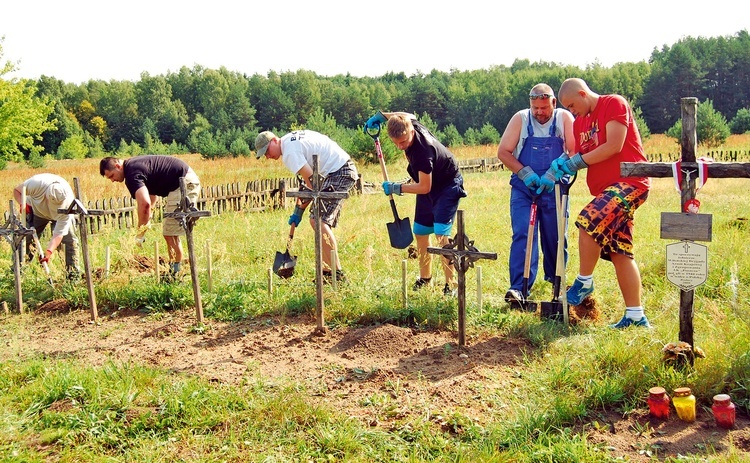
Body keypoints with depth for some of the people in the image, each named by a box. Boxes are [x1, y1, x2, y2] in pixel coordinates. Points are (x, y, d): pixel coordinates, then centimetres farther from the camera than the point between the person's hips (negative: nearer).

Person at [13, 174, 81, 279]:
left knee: (70, 239, -18)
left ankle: (73, 270, -7)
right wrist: (24, 204, -36)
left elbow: (59, 233, -38)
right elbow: (16, 190, -17)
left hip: (60, 215, -1)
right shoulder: (37, 183, -39)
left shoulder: (67, 204, -40)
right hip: (36, 211, 2)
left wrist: (49, 251, -50)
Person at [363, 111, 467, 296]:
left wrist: (396, 188, -20)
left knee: (441, 233, -19)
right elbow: (409, 115, 11)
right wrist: (380, 115, 1)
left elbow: (424, 187, -30)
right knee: (420, 232, 11)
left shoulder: (423, 150, -38)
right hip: (428, 183, 9)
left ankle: (451, 284, -13)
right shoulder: (410, 123, -17)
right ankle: (425, 276, 27)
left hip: (447, 186, -8)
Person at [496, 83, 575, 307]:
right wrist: (525, 173, -13)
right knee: (522, 235, -10)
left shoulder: (564, 118, 1)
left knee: (555, 237, 9)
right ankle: (518, 288, -16)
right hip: (524, 189, -1)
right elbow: (503, 152, -1)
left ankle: (555, 279, 31)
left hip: (554, 189, 1)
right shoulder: (520, 119, 0)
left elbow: (575, 151, -7)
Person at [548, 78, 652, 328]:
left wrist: (576, 162, -13)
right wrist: (561, 167, -6)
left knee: (588, 222, -26)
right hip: (606, 187, 9)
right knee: (620, 252, 5)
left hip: (629, 181, -9)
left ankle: (584, 282, -7)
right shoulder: (580, 121, 18)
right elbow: (579, 157, 15)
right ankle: (635, 315, 9)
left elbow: (614, 146, -16)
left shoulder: (614, 104, -6)